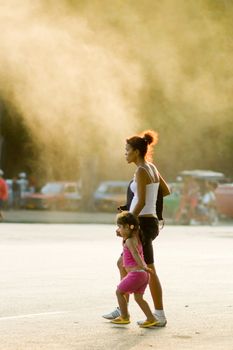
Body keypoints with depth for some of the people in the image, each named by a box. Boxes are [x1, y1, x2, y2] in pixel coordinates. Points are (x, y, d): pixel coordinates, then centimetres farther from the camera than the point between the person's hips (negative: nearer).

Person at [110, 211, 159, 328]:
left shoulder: (129, 241, -12)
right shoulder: (136, 238, 15)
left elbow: (136, 255, -27)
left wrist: (143, 267, -39)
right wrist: (122, 236, 26)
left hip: (136, 273, -9)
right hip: (143, 274, 9)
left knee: (119, 292, 6)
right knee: (138, 297, 13)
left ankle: (124, 317, 12)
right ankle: (151, 319, 5)